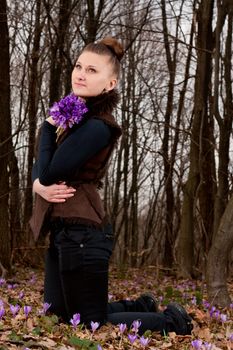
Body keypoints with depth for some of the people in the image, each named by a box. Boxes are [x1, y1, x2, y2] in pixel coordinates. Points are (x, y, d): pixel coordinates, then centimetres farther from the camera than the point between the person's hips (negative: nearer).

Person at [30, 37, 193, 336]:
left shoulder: (96, 127, -19)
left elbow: (50, 172, -22)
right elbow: (40, 167, 13)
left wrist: (48, 127, -8)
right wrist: (38, 185, -10)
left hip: (81, 235, -10)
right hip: (65, 232, 10)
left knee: (91, 324, 3)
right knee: (56, 314, 19)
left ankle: (170, 321, 17)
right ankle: (140, 307, 32)